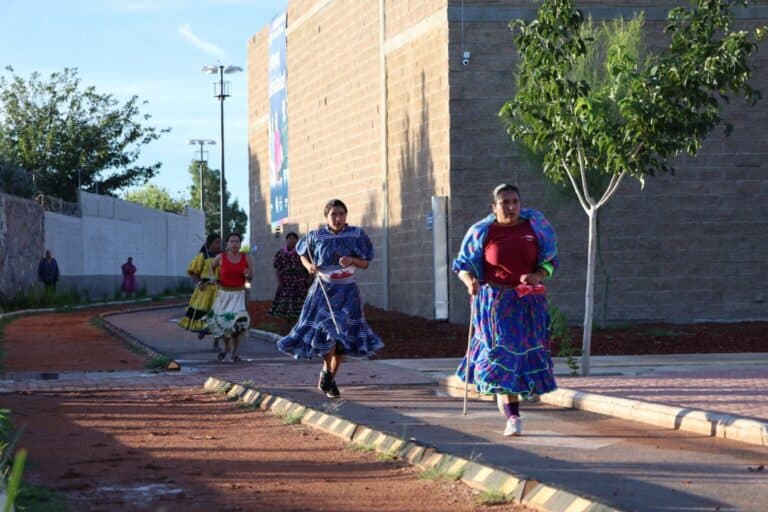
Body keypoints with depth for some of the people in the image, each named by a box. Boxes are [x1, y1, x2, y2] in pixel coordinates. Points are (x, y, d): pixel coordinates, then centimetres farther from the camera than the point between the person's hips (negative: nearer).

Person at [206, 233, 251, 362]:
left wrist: (247, 274, -12)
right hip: (223, 293, 0)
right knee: (222, 322, 4)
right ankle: (226, 347, 32)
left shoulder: (245, 257, 1)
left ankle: (234, 352, -1)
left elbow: (250, 278, 8)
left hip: (238, 294, 0)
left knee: (237, 322, -12)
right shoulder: (220, 257, -4)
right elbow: (212, 267, 16)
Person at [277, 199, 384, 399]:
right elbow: (303, 254, 14)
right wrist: (309, 266, -7)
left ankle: (330, 380, 19)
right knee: (328, 331, -18)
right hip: (324, 290, -2)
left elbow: (365, 263, 1)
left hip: (347, 291, 2)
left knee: (343, 336, 5)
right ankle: (326, 372, 4)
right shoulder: (316, 236, -4)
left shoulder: (356, 235, -3)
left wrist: (352, 260, -20)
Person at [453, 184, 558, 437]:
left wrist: (537, 276, -13)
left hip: (528, 303, 3)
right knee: (503, 353, -11)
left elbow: (549, 261, 8)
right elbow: (462, 266, 3)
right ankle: (512, 416, -10)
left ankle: (504, 399, 34)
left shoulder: (534, 226, 4)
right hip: (495, 302, -3)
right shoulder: (482, 232, -2)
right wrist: (470, 281, -19)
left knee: (525, 353, 8)